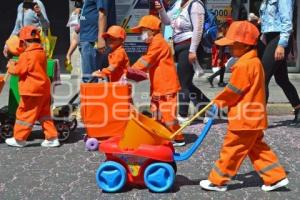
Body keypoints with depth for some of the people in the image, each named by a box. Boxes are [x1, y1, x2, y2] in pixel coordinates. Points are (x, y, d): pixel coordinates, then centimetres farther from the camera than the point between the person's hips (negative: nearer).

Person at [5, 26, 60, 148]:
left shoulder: (26, 55, -15)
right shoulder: (42, 52, 10)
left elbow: (18, 71, -10)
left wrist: (11, 66, 10)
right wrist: (17, 64, 18)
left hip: (32, 91, -8)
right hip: (44, 89, 8)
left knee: (24, 114, 3)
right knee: (44, 114, 13)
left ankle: (19, 139, 13)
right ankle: (52, 137, 12)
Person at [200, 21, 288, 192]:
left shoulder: (244, 65, -21)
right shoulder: (254, 61, 11)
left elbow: (233, 91, -16)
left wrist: (218, 102, 1)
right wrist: (222, 101, 11)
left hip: (244, 118, -10)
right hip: (253, 117, 10)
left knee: (232, 149, 1)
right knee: (257, 148, 17)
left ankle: (218, 181, 13)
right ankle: (276, 177, 19)